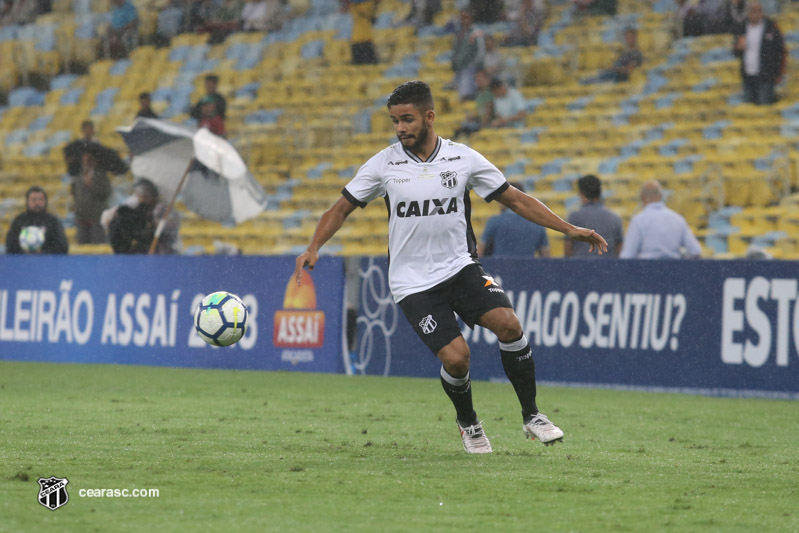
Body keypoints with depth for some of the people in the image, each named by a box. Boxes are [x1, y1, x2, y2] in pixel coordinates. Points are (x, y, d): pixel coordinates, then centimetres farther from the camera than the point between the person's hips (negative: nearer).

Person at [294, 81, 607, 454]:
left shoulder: (463, 159, 0)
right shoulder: (384, 164, -2)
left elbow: (515, 200, 6)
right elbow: (343, 207, 6)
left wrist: (569, 229, 1)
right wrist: (313, 248, -10)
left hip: (461, 267, 2)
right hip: (413, 282, -1)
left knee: (508, 323, -23)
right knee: (456, 356, -18)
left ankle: (531, 415, -5)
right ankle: (467, 423, 13)